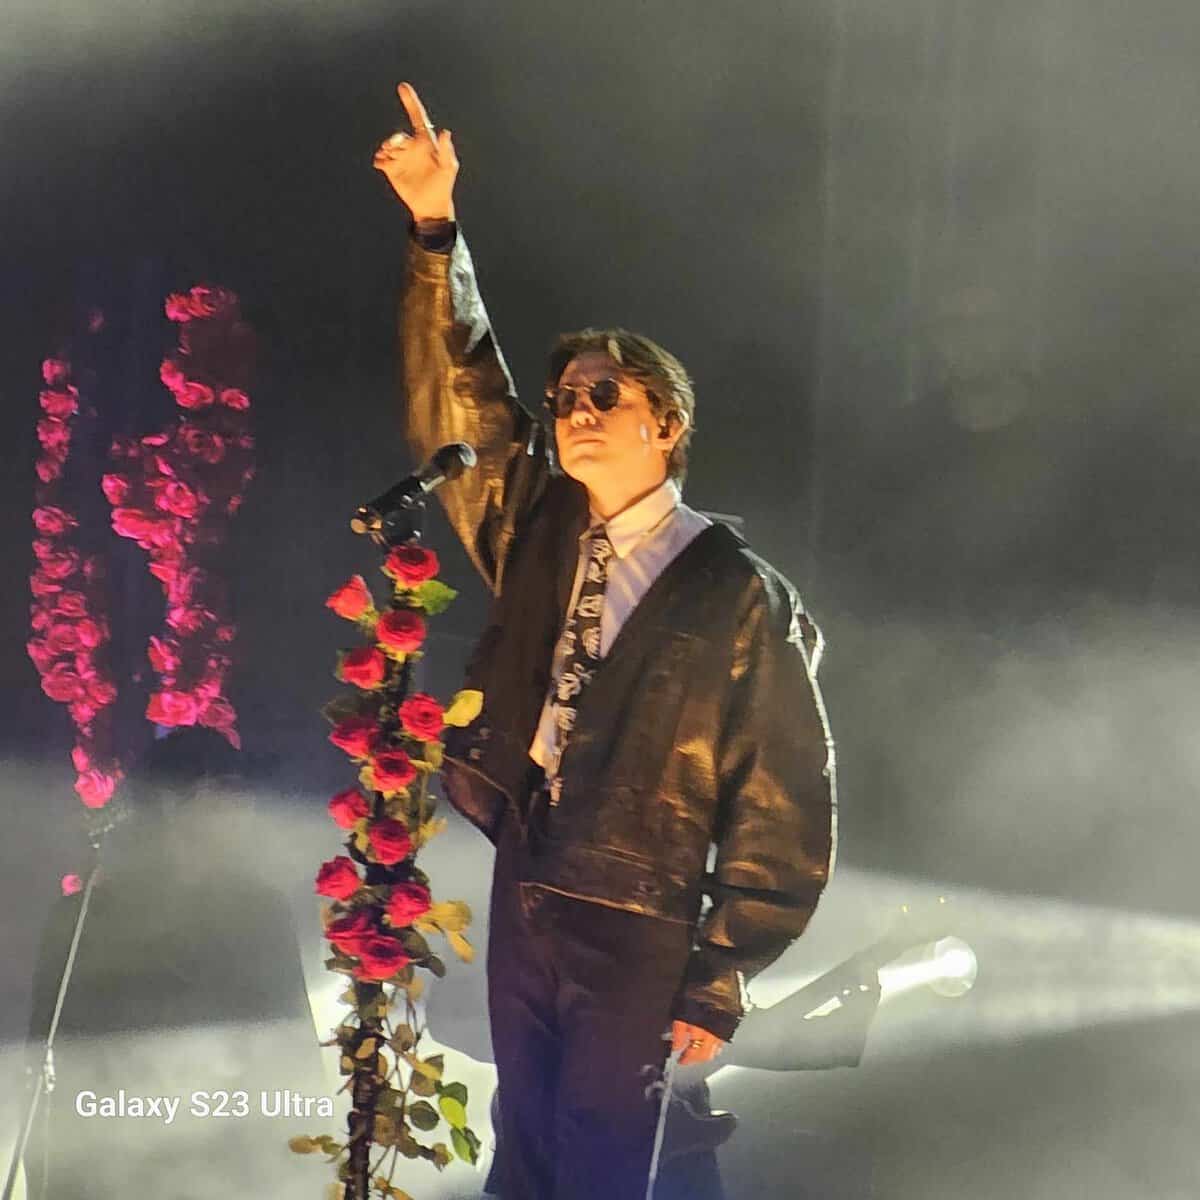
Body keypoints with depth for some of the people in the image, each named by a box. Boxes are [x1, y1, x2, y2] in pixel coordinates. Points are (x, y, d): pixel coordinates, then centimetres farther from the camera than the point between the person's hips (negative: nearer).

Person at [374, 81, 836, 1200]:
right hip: (523, 888, 5)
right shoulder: (539, 536, 5)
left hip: (637, 927, -5)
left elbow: (782, 809, -9)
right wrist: (436, 231, -10)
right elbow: (457, 402, 1)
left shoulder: (739, 596, -10)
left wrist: (720, 980, -9)